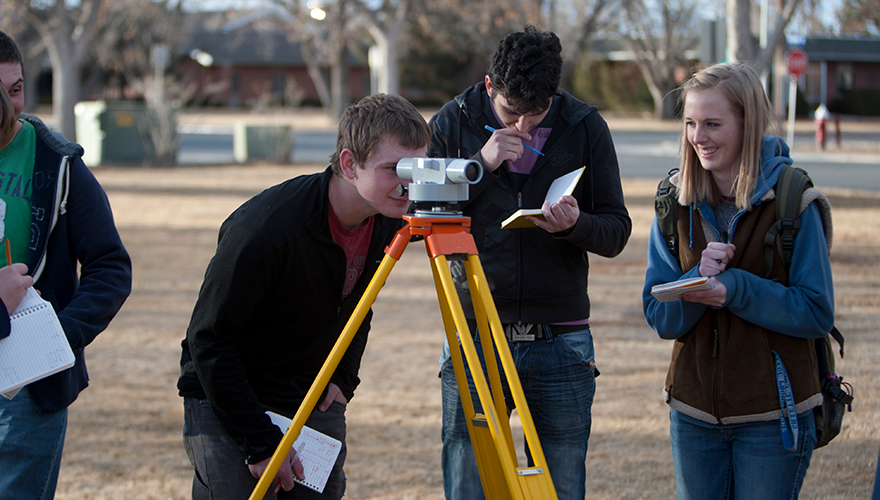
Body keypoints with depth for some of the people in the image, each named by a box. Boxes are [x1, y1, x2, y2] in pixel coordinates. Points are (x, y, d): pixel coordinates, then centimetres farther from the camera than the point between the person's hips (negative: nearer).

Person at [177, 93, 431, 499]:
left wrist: (344, 377, 1)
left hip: (317, 403, 6)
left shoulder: (390, 221, -7)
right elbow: (208, 341, -20)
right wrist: (260, 443, -20)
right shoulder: (264, 229, -27)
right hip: (226, 405, -6)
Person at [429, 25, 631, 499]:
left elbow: (617, 232, 4)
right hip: (473, 338, 0)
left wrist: (577, 225, -19)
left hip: (560, 340, 1)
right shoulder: (452, 123, 0)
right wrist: (480, 166, -14)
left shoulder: (585, 127, 1)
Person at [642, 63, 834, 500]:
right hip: (693, 413, 4)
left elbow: (818, 312, -11)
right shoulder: (677, 201, 2)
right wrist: (698, 279, -20)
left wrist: (734, 289, -23)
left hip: (772, 415, -4)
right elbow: (659, 317, 0)